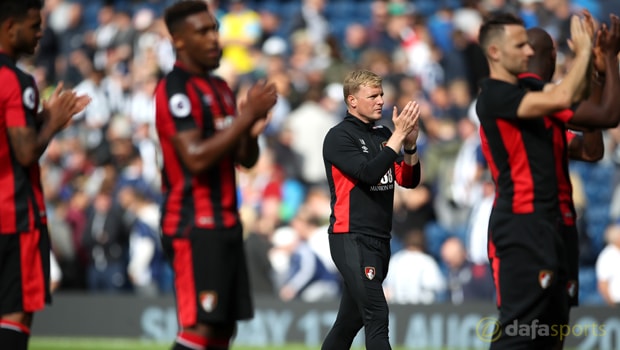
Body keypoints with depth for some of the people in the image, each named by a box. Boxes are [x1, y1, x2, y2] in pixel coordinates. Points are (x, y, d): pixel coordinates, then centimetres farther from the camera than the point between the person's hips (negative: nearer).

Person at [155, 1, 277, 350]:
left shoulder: (220, 88, 17)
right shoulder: (176, 89, -12)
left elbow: (246, 160, 19)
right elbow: (195, 157, -22)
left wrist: (252, 129, -2)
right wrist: (246, 115, -20)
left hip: (226, 222, 9)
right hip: (194, 226, -9)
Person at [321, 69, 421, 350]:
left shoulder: (383, 134, 12)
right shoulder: (339, 137, -8)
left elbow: (409, 180, 10)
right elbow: (369, 173, -22)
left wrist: (410, 145, -6)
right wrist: (399, 136, -20)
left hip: (379, 240, 7)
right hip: (352, 240, -7)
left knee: (350, 320, 12)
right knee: (377, 317, -17)